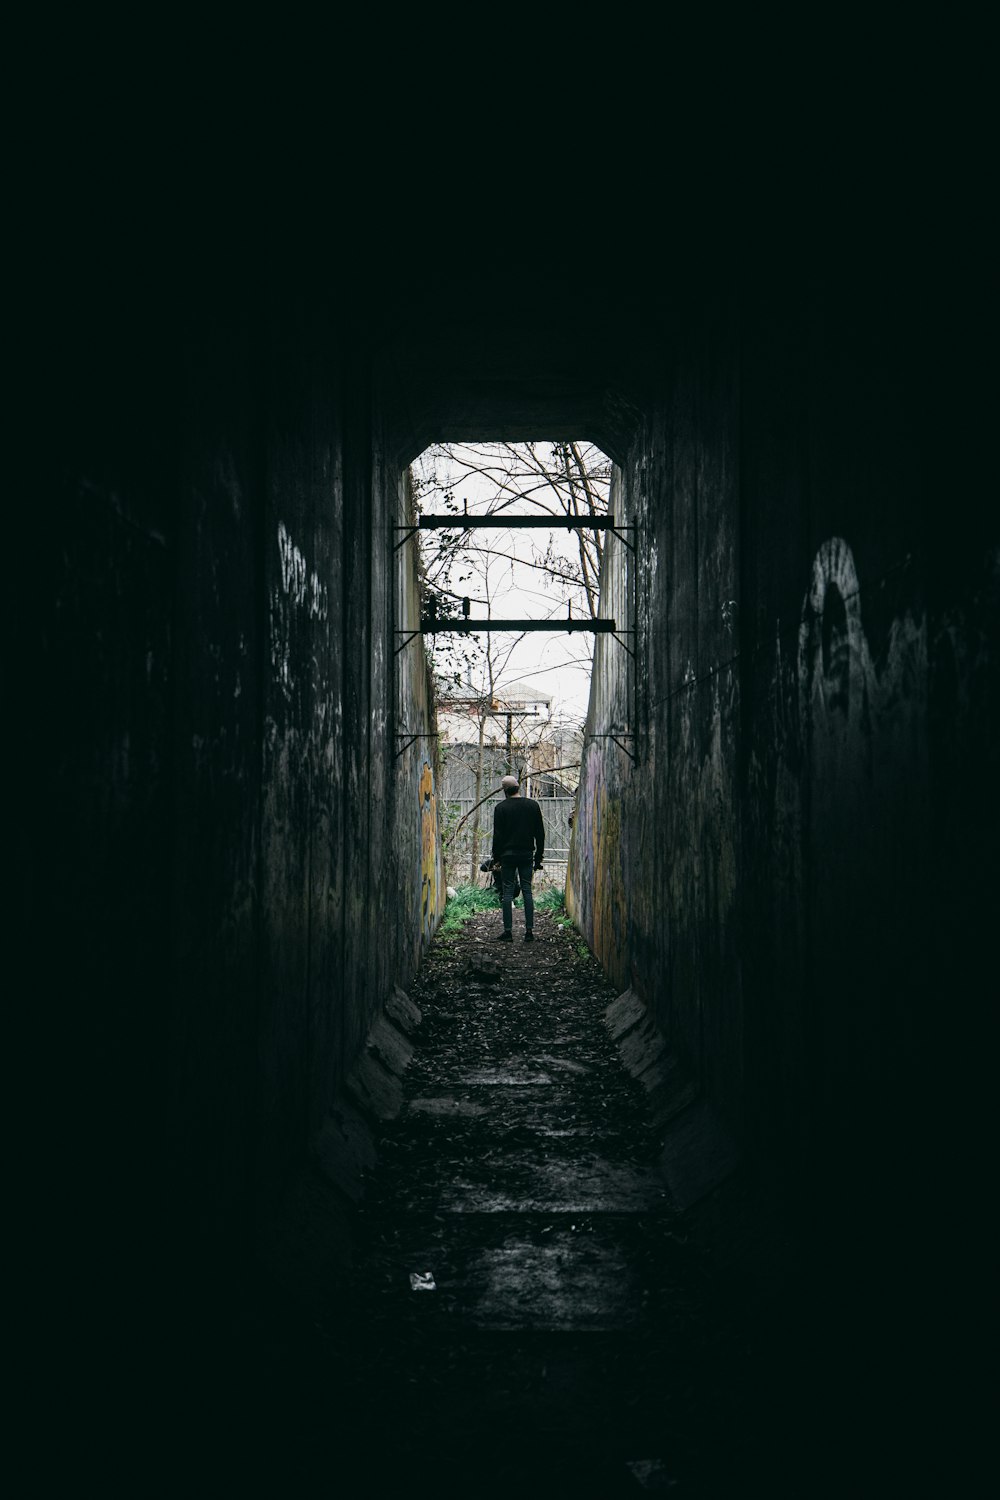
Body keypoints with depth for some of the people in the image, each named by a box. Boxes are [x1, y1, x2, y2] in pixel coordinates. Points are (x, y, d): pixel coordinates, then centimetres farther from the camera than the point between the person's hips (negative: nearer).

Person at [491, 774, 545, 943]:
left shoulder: (501, 808, -6)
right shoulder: (533, 805, 4)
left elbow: (497, 835, -5)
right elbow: (540, 833, 6)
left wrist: (496, 857, 4)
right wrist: (538, 857, 13)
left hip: (508, 855, -3)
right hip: (527, 855, 3)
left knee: (508, 892, 1)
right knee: (527, 891, 5)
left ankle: (508, 931, 1)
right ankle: (529, 931, 2)